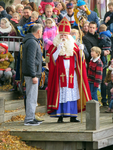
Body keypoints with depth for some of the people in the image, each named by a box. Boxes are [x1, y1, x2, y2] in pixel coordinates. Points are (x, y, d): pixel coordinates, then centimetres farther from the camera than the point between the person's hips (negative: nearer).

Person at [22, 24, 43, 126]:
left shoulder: (30, 41, 17)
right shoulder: (32, 43, -16)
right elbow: (30, 61, -22)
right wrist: (34, 76, -22)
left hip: (30, 74, 11)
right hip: (32, 73, -11)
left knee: (31, 97, 14)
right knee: (32, 97, -9)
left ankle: (31, 117, 20)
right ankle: (29, 119, -8)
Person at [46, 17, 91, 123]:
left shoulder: (73, 45, 12)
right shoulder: (55, 45, 3)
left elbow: (78, 59, 10)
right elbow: (51, 59, -7)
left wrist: (80, 51, -8)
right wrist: (58, 49, -14)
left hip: (71, 73, 3)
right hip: (59, 74, -3)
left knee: (72, 93, 1)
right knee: (60, 94, -5)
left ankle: (72, 116, 4)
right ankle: (60, 116, -3)